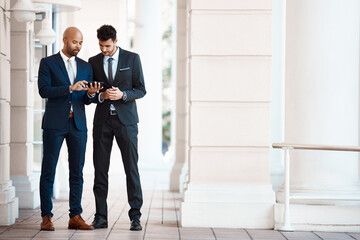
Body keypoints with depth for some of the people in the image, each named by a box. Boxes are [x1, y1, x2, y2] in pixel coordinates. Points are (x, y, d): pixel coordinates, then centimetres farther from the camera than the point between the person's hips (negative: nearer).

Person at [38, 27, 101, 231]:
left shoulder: (86, 67, 15)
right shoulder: (48, 63, 3)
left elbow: (86, 100, 14)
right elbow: (44, 90, -10)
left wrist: (91, 94, -9)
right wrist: (70, 88, -19)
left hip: (78, 124, 4)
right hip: (54, 124, -4)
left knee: (77, 172, 2)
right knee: (48, 170, -1)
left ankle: (75, 216, 6)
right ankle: (46, 216, 4)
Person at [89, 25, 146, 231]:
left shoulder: (132, 59, 2)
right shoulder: (94, 62, 9)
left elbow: (141, 90, 1)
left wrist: (122, 94, -17)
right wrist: (101, 96, -11)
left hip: (126, 120, -2)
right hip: (103, 120, 2)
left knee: (131, 168, -5)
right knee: (100, 169, 1)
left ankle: (135, 216, 0)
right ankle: (101, 217, 7)